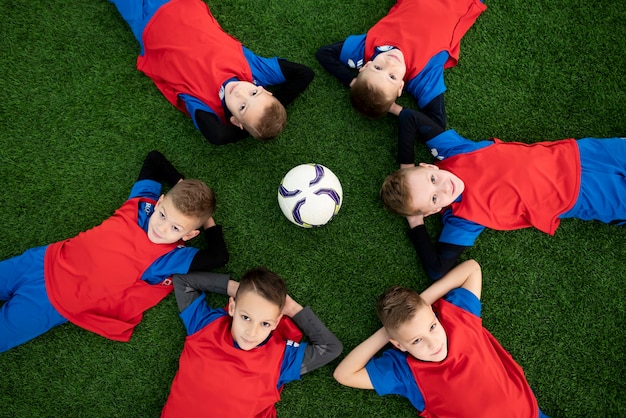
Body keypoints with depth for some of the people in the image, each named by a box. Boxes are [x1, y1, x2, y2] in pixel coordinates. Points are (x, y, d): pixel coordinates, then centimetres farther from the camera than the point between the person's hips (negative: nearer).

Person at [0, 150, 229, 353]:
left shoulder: (170, 258, -20)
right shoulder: (144, 202, -8)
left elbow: (219, 257, -32)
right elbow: (154, 159, 5)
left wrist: (209, 223, -16)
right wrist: (182, 183, 0)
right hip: (46, 260, 4)